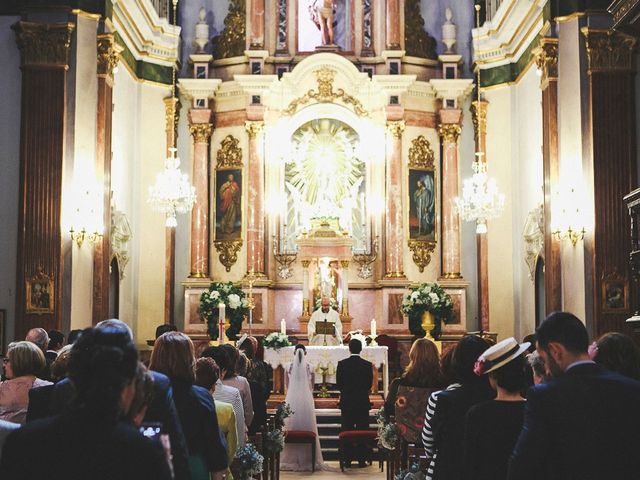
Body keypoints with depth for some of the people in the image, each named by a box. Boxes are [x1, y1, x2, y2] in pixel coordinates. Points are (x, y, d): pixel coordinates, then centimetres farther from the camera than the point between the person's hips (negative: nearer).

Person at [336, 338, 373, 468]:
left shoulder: (342, 364, -6)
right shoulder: (367, 365, -6)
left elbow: (338, 384, -1)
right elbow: (369, 384, 1)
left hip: (346, 402, 0)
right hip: (363, 402, 0)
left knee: (346, 432, 6)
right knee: (362, 431, 5)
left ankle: (347, 460, 8)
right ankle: (361, 459, 4)